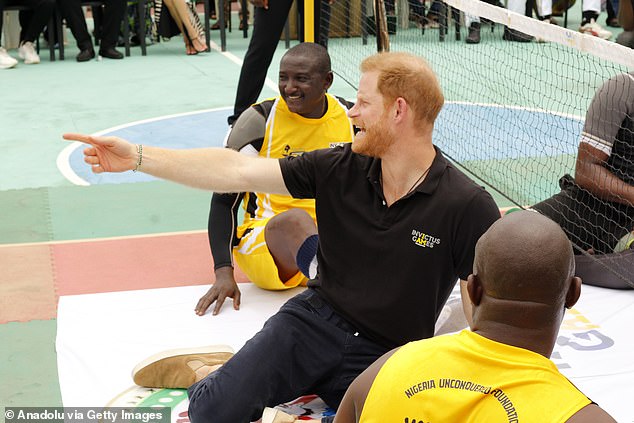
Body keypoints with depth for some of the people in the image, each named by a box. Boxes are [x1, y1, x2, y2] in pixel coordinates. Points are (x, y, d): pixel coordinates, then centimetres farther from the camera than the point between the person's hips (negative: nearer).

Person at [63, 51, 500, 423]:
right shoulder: (339, 168, -4)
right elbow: (237, 171, -4)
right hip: (315, 319, 1)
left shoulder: (468, 206, -14)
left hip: (386, 355, -1)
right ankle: (200, 371, 17)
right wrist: (138, 156, -8)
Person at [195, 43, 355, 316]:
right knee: (296, 219, -39)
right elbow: (224, 200, -1)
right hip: (266, 238, -4)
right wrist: (224, 272, -12)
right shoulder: (259, 120, -5)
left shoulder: (351, 118, 6)